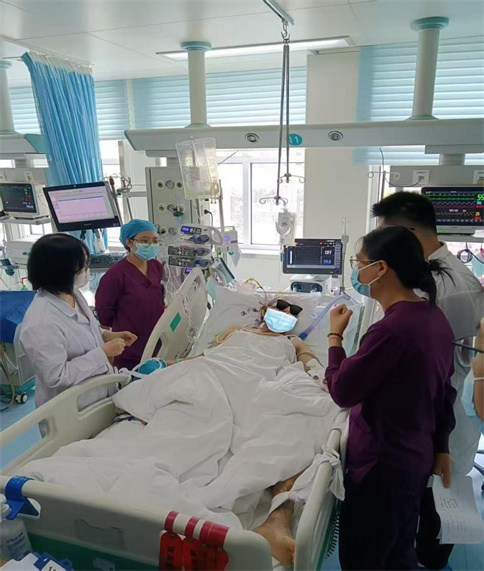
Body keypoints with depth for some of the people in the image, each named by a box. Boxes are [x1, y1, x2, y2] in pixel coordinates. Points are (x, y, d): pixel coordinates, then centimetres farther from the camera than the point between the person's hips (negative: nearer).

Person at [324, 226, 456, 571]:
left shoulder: (392, 328, -28)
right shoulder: (435, 318, 0)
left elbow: (342, 393, -19)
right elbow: (444, 392, 10)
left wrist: (335, 335, -7)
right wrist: (441, 448, 20)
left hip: (382, 465, -8)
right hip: (415, 460, 9)